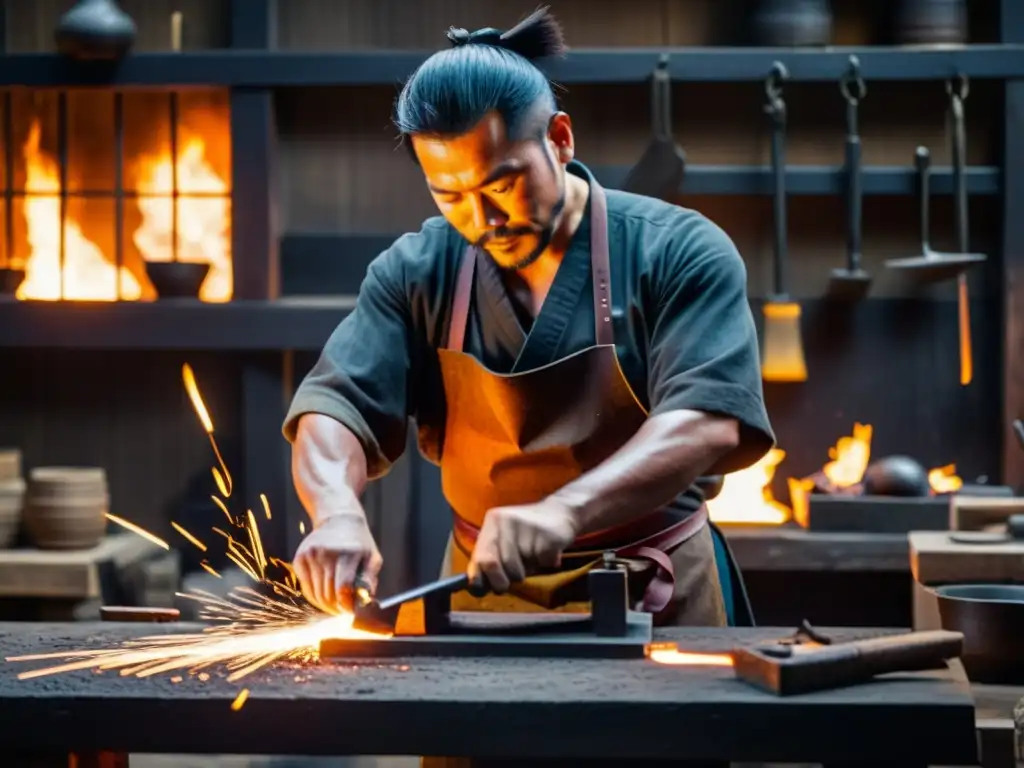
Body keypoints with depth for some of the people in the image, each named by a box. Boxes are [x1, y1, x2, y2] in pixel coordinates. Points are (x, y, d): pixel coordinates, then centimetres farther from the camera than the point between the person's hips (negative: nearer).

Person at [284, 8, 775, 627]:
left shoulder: (678, 255, -9)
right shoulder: (415, 274, 1)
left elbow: (707, 422, -21)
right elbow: (335, 408, -5)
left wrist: (564, 510, -38)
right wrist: (338, 512, -29)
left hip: (651, 599, -1)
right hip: (483, 596, 1)